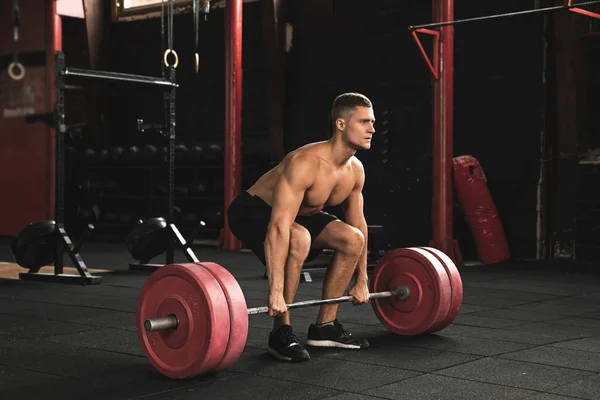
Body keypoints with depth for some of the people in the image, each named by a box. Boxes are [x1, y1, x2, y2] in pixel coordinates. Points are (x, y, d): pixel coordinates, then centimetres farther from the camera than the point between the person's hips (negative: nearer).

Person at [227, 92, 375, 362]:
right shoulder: (305, 163, -34)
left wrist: (361, 280, 7)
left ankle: (324, 327, 4)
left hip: (300, 213, 8)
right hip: (253, 210, -8)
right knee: (299, 239, -36)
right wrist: (276, 291, -43)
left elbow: (358, 223, 5)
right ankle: (281, 333, -20)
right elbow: (279, 227, -40)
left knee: (353, 239, -8)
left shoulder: (355, 170, -9)